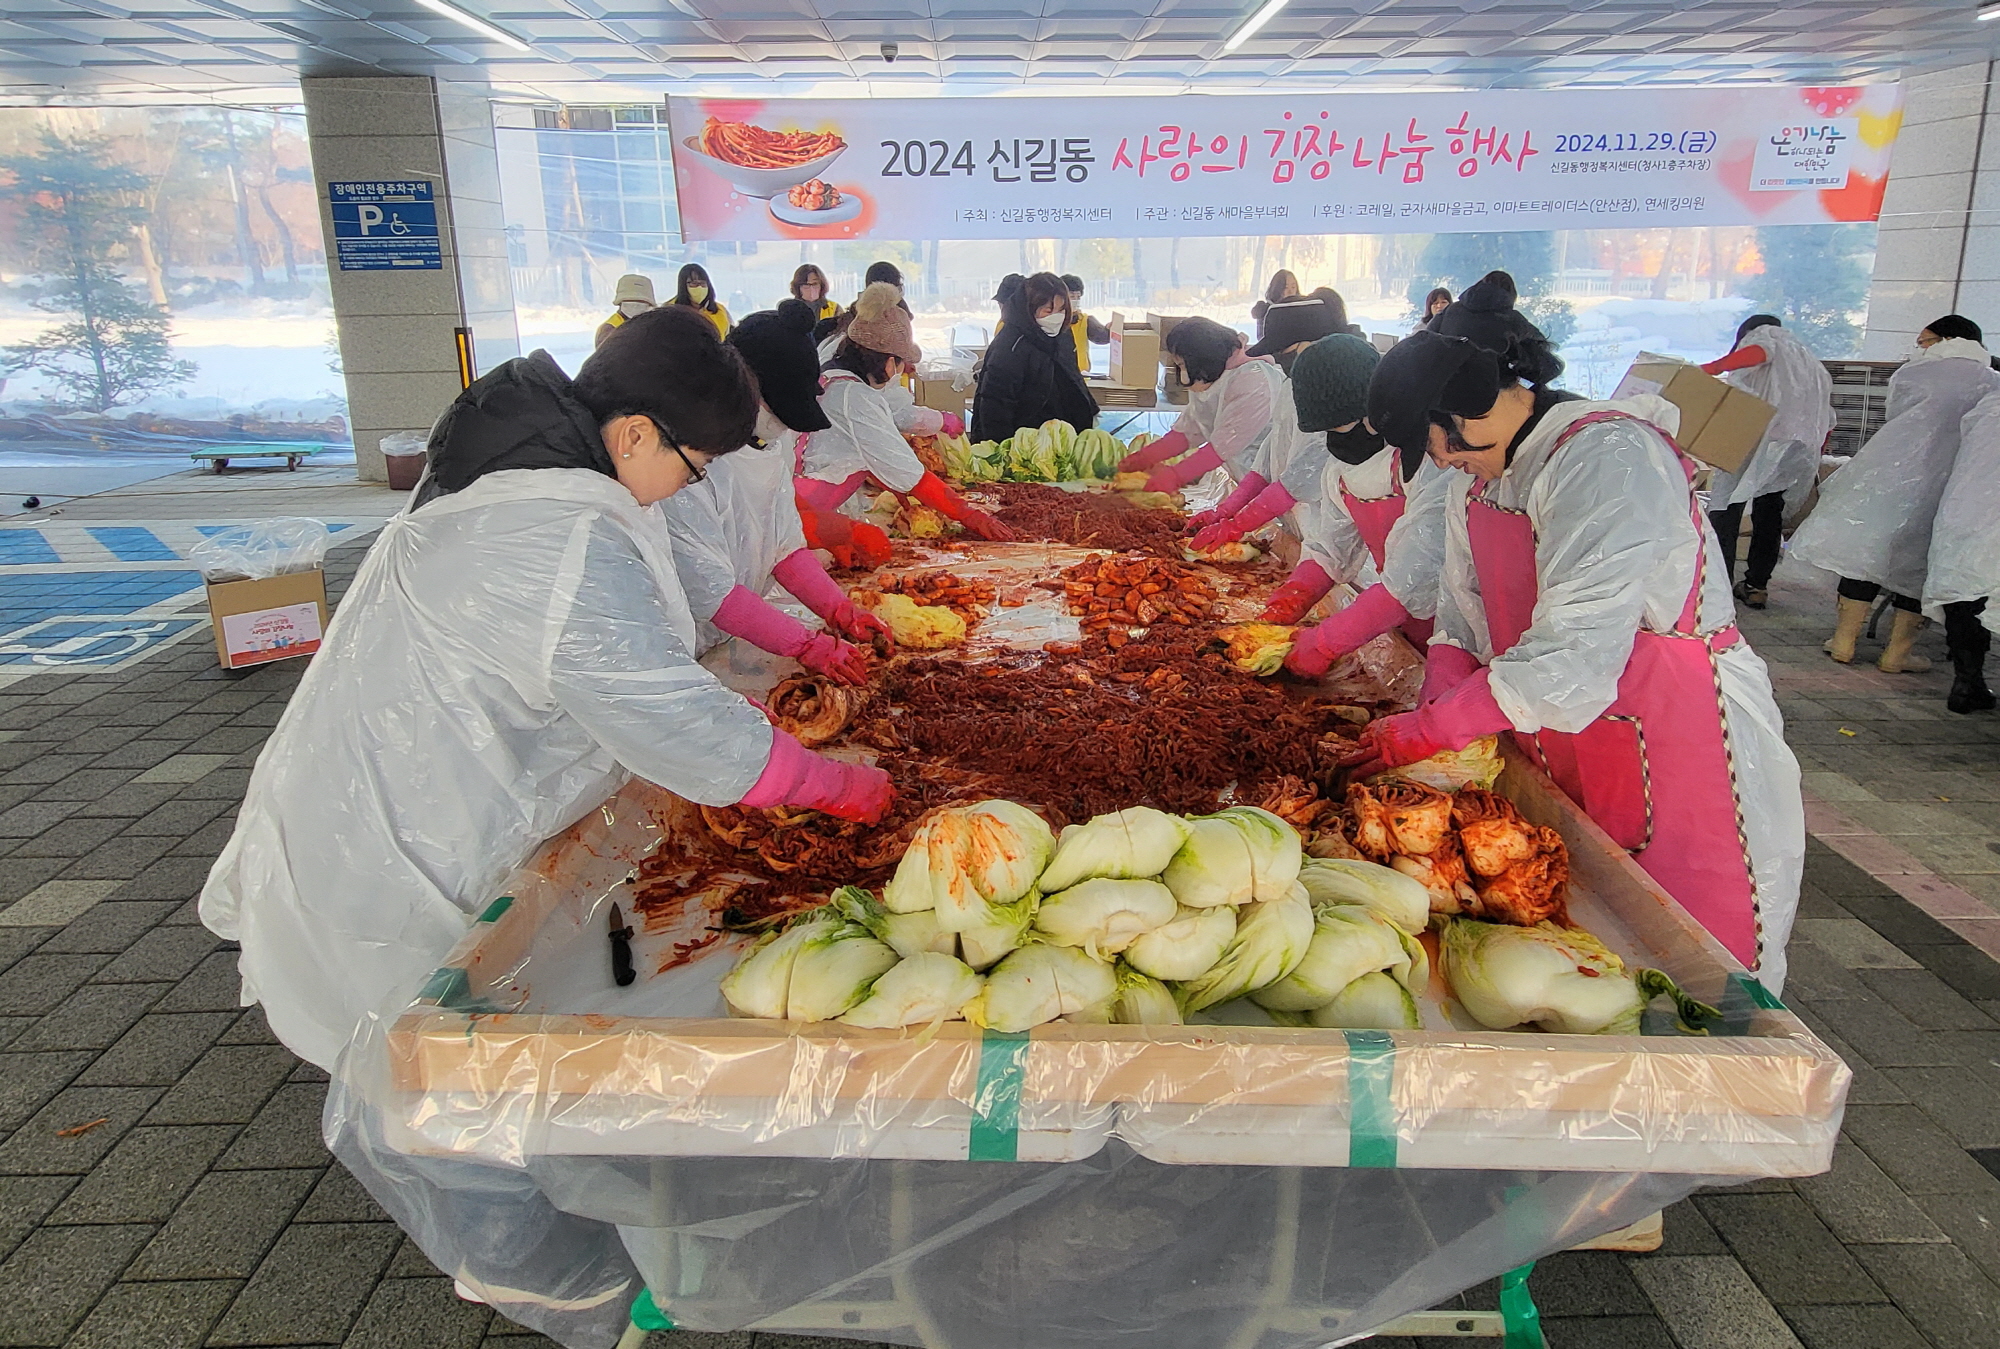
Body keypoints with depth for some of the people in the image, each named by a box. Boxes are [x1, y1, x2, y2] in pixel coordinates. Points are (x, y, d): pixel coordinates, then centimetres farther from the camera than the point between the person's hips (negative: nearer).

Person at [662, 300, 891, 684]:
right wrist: (808, 645, -24)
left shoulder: (774, 443, 3)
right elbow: (710, 592, -25)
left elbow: (786, 547, 7)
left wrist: (841, 610, -7)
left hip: (731, 645, 8)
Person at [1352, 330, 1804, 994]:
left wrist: (1432, 730, -26)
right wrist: (1443, 701, -12)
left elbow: (1576, 649, -30)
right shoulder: (1478, 477, 6)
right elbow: (1463, 613, 8)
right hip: (1561, 753, 8)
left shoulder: (1609, 458, -23)